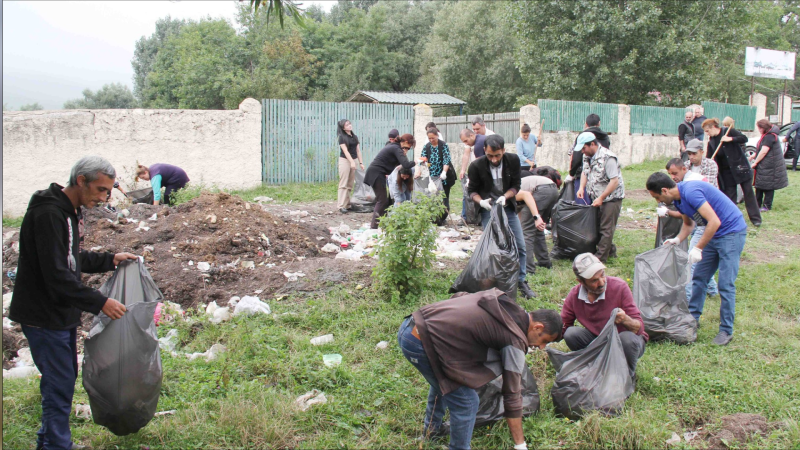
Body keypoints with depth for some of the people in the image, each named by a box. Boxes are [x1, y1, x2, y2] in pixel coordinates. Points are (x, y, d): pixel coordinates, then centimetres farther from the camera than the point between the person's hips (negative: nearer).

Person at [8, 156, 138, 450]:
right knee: (60, 384, -4)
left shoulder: (70, 211, 9)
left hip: (63, 314, 10)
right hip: (44, 316, -10)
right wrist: (99, 303, -26)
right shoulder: (48, 214, -23)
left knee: (65, 378, 18)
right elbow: (56, 275, -28)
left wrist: (110, 260, 11)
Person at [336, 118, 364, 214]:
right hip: (344, 160, -5)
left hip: (354, 160, 5)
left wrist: (361, 163, 7)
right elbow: (345, 151, -13)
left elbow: (358, 150, 13)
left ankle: (347, 204, 8)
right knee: (343, 184, -7)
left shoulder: (355, 137, 12)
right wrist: (352, 162, -21)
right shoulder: (342, 137, -4)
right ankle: (342, 206, -8)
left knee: (350, 184, 5)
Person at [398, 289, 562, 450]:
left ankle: (432, 432, 52)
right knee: (467, 402, 0)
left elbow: (459, 296, 24)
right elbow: (512, 394, -6)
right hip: (421, 344, -10)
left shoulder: (499, 298, 12)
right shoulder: (515, 340, -9)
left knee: (440, 381, 34)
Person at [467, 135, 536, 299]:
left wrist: (505, 197, -19)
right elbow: (472, 190, -4)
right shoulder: (476, 166, -15)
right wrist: (481, 201, -24)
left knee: (520, 245, 3)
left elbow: (516, 185, -1)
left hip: (508, 207, 3)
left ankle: (521, 281, 18)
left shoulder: (513, 160, -10)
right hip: (488, 208, -3)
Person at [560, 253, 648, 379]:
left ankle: (628, 375, -5)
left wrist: (625, 320, -46)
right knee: (570, 334, -24)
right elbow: (563, 326, -2)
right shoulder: (574, 295, -13)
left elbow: (639, 327, -23)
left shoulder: (619, 287, -22)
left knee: (627, 338, -37)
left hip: (624, 343, -2)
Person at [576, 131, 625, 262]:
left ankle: (600, 257, 0)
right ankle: (610, 251, 28)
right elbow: (585, 173, 19)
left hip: (611, 198, -9)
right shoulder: (588, 156, 5)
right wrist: (581, 187, 0)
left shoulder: (607, 157, -22)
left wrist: (601, 198, -24)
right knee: (598, 226, 13)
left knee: (606, 228, -4)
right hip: (597, 198, 9)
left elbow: (614, 181, -25)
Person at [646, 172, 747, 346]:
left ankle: (726, 330, 1)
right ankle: (693, 318, 23)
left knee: (726, 284, -8)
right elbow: (688, 223, 20)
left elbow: (715, 221, -29)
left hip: (731, 232, -10)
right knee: (699, 278, 12)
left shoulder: (691, 192, -26)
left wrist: (698, 248, -24)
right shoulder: (678, 199, 4)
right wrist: (677, 240, 0)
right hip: (714, 234, 10)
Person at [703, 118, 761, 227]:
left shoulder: (729, 131, -9)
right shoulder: (711, 142, 1)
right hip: (726, 172, 4)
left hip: (740, 167, -3)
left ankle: (755, 218, 9)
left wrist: (730, 139, -24)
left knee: (748, 192, 2)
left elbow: (744, 138, -14)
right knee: (729, 195, 3)